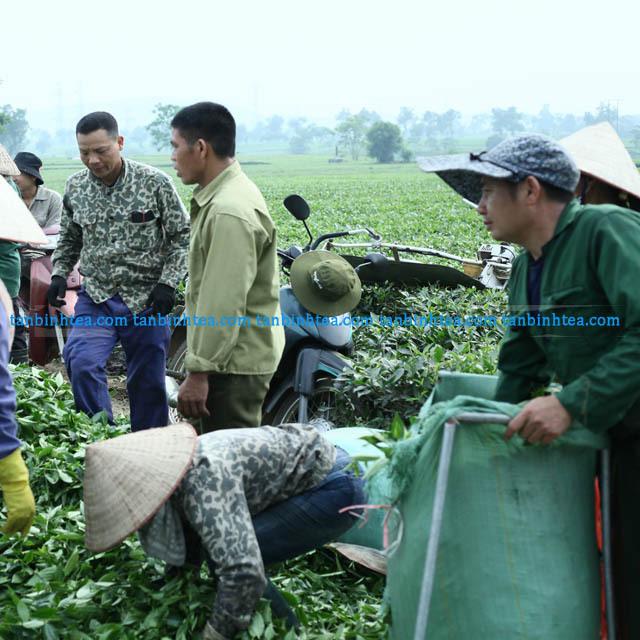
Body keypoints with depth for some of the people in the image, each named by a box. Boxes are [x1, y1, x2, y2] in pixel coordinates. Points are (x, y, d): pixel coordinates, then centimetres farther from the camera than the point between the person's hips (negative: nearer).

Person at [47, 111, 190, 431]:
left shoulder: (155, 183, -9)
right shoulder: (75, 186, 3)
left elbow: (182, 236, -2)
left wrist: (168, 283, -12)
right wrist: (59, 274, 3)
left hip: (146, 300, -2)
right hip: (96, 298, 2)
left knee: (147, 383, 6)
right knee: (81, 364, -20)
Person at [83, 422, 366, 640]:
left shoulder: (204, 481, -32)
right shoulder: (173, 467, -2)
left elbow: (244, 573, -39)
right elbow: (189, 536, 17)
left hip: (337, 487, -10)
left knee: (229, 555, -19)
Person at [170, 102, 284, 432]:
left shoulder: (229, 213, -22)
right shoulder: (218, 197, 13)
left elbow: (224, 305, -25)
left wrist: (199, 372, -23)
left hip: (234, 364, -10)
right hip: (235, 358, 10)